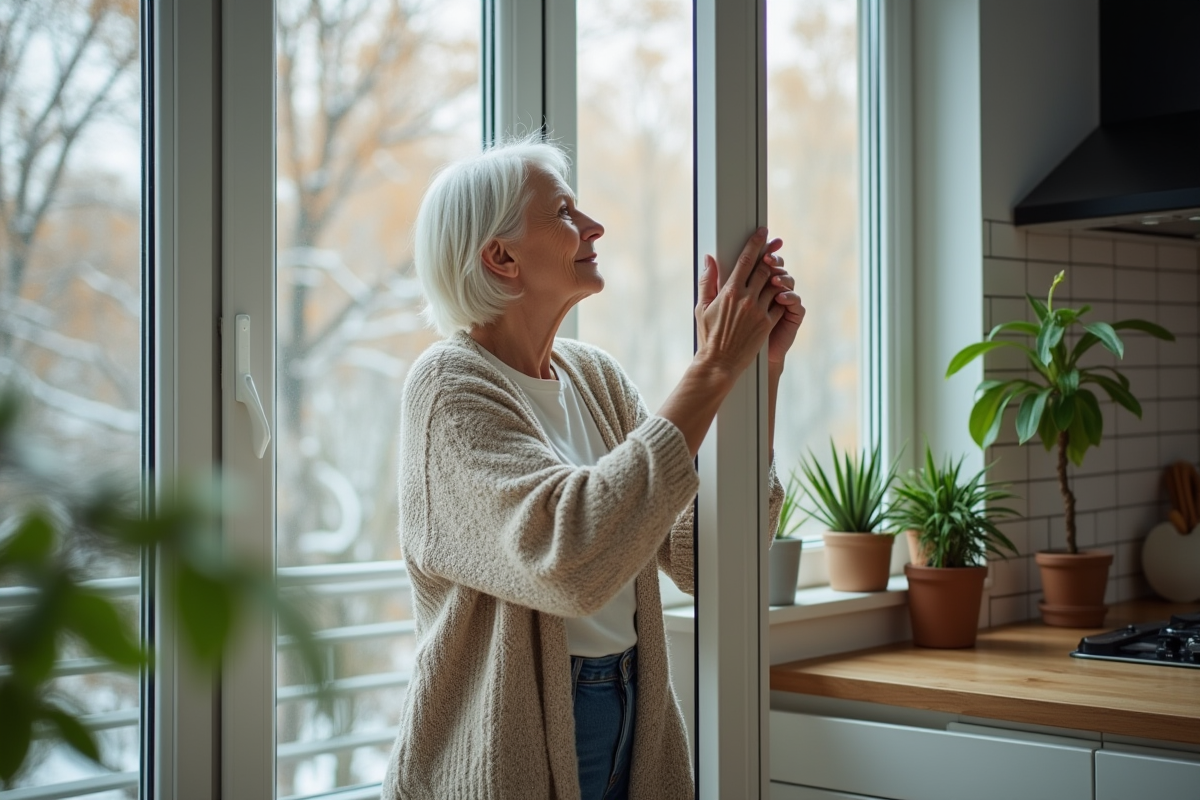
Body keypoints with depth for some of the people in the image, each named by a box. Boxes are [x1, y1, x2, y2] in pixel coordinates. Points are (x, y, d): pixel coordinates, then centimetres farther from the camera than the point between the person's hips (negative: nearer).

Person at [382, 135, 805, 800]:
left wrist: (763, 369, -10)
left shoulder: (595, 377, 4)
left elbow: (702, 558, -3)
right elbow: (569, 554, -31)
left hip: (633, 733, 6)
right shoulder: (448, 385, -15)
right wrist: (712, 372, -25)